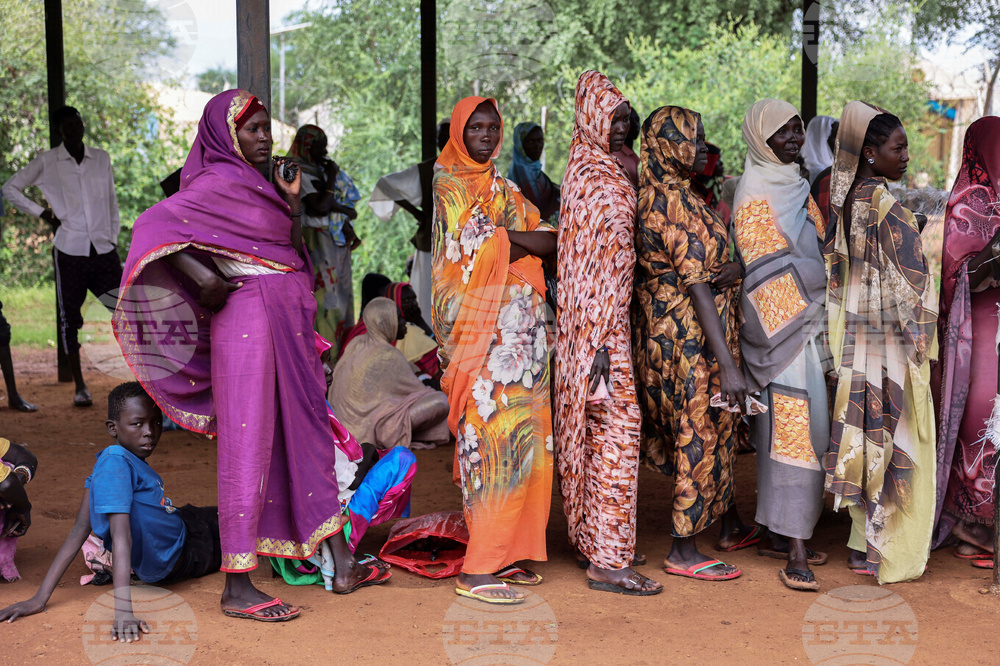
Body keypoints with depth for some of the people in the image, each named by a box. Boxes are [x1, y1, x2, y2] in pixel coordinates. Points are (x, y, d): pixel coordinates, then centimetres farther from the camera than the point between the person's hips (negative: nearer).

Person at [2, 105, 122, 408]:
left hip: (104, 249, 2)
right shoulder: (47, 162, 2)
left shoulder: (102, 158, 11)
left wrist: (114, 238, 9)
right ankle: (80, 387, 13)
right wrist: (43, 214, 1)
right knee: (69, 319, 3)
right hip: (69, 250, -2)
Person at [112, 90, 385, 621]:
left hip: (288, 320, 10)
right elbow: (152, 225, -22)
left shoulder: (257, 184, 18)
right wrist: (205, 279, -24)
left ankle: (342, 565, 21)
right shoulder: (220, 182, -9)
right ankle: (237, 588, -2)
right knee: (248, 443, -8)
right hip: (248, 318, -10)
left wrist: (290, 203, 16)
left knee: (308, 435, 12)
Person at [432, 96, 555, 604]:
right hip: (477, 325, -7)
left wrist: (499, 237, -6)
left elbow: (550, 241, 11)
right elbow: (474, 246, -12)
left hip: (520, 327, 7)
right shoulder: (443, 185, 1)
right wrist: (519, 239, -2)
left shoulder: (503, 189, 22)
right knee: (491, 439, -13)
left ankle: (504, 555, 12)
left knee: (525, 439, 4)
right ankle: (476, 570, -10)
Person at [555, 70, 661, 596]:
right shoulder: (596, 177, -15)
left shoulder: (590, 166, 16)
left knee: (592, 429, 14)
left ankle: (590, 539, 24)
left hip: (598, 322, 10)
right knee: (616, 427, -8)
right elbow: (598, 264, -20)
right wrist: (602, 341, -23)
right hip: (599, 323, -10)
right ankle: (608, 560, -5)